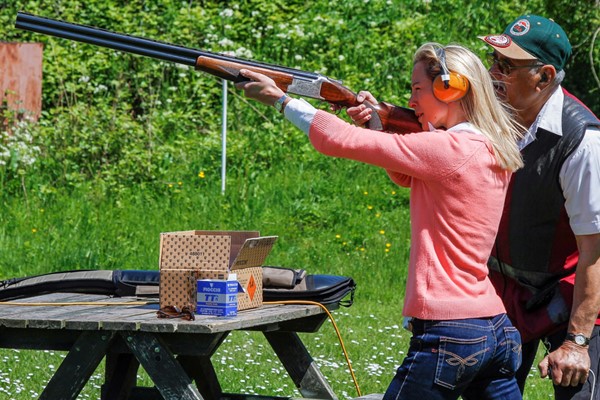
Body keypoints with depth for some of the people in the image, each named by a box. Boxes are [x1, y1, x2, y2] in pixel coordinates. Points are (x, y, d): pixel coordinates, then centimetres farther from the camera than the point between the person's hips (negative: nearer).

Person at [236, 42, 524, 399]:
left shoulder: (449, 149, -15)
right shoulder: (495, 150, 10)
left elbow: (339, 141, -13)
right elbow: (406, 176, 22)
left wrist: (280, 98, -1)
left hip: (448, 335, -8)